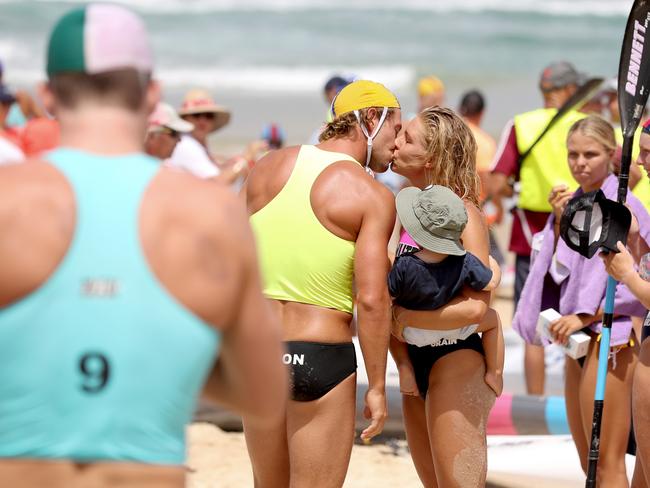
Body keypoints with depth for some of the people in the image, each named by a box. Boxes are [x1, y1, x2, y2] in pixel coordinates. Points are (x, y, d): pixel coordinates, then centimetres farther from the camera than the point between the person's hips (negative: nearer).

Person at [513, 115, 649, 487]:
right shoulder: (574, 204, 11)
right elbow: (558, 272, 11)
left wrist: (586, 316, -17)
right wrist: (559, 224, -2)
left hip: (611, 337, -8)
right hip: (578, 340, 8)